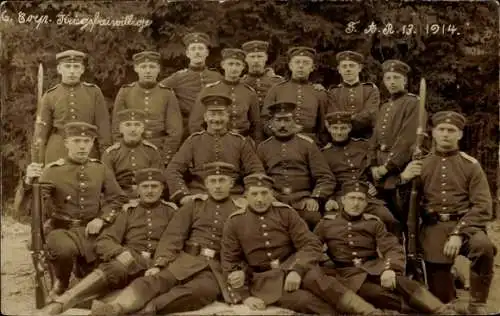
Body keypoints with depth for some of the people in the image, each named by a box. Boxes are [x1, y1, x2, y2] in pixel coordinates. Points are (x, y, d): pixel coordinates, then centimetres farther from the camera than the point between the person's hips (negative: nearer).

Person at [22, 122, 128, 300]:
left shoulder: (101, 169, 2)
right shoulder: (52, 171, -7)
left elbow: (117, 198, 10)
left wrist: (101, 219, -7)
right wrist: (29, 182, -38)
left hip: (89, 230, 3)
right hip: (60, 229, -3)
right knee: (66, 249, -36)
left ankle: (82, 269, 35)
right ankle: (61, 283, -3)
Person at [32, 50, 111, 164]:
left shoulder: (94, 92, 4)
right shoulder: (49, 96, 5)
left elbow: (103, 127, 2)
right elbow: (41, 132, 6)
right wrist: (38, 164, 2)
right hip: (57, 155, 0)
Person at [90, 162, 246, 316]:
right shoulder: (193, 205, 15)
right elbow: (173, 237, 5)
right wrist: (159, 264, -9)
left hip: (217, 267, -2)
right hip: (187, 260, 2)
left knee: (204, 289, -36)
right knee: (157, 279, -29)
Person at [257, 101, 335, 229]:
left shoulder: (308, 144, 11)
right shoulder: (263, 147, 16)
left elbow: (326, 178, 6)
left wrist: (315, 198, -11)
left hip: (303, 202, -1)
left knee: (313, 218, -32)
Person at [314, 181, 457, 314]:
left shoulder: (374, 222, 11)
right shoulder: (326, 223, 10)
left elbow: (393, 248, -1)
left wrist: (389, 269, -21)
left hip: (375, 267, 1)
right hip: (348, 274, -1)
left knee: (401, 282, -29)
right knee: (378, 294, -33)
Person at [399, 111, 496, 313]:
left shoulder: (471, 165, 4)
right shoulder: (420, 165, 9)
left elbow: (482, 206, -6)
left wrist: (458, 234, -20)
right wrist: (404, 179, -13)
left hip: (465, 224, -1)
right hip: (433, 229, 1)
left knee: (482, 245, -36)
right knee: (439, 295, -4)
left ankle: (477, 306, -14)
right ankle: (452, 277, 34)